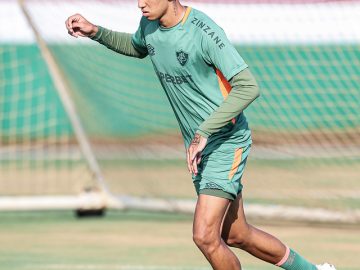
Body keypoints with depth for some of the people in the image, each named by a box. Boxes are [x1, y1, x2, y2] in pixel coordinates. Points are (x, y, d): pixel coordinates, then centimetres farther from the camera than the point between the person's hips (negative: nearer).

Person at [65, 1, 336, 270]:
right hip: (198, 146, 8)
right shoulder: (149, 24, 2)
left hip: (227, 142, -8)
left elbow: (248, 87, -28)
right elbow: (137, 48, 27)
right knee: (235, 236, 16)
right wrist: (95, 32, 12)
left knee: (205, 236, -19)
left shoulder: (204, 31, -23)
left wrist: (204, 132, -31)